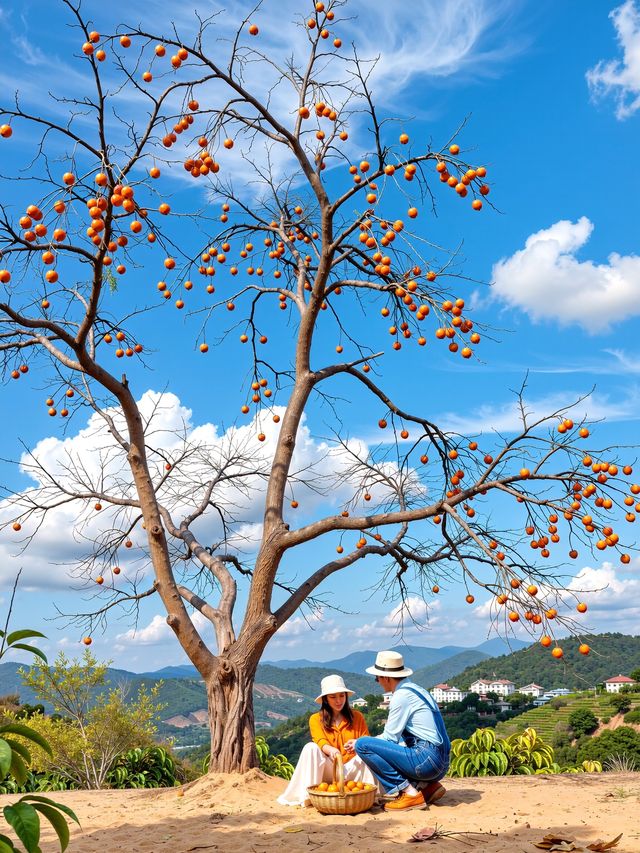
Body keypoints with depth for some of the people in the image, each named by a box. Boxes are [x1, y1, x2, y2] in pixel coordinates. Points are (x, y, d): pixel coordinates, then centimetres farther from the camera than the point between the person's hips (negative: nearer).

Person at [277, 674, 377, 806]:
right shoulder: (316, 719, 7)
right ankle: (309, 795, -24)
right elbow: (321, 742, -11)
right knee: (311, 748, -26)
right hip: (328, 772, 0)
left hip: (352, 770, 0)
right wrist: (331, 750, -36)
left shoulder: (357, 716, 10)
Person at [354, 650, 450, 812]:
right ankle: (428, 785, 12)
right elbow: (397, 736, 22)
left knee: (363, 745, -12)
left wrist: (358, 743, 7)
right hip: (440, 763, 10)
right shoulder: (415, 689, 17)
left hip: (427, 760, -10)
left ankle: (409, 793, -9)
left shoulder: (401, 696, -11)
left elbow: (389, 738, -7)